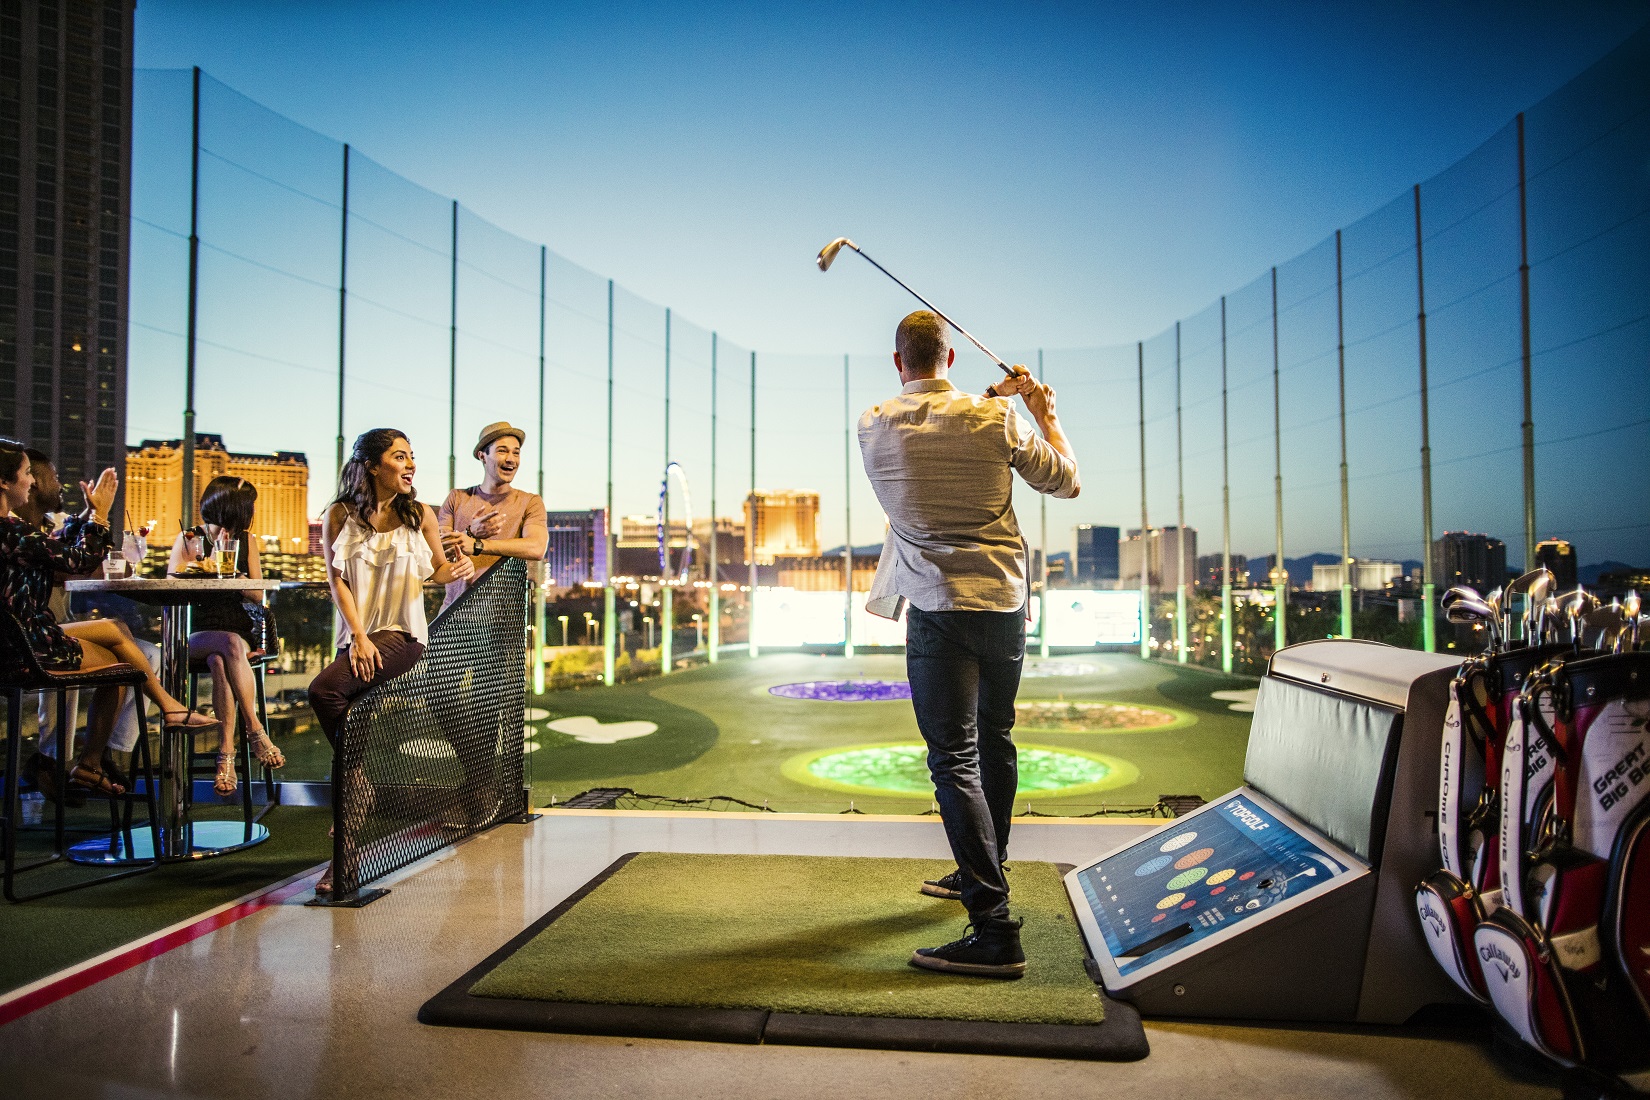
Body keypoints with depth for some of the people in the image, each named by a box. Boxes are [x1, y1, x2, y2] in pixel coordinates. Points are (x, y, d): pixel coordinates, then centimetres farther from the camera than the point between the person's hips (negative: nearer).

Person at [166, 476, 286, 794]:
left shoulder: (246, 540, 13)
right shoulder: (188, 539, 9)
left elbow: (258, 595, 6)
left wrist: (231, 572, -10)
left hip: (242, 632, 1)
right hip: (196, 637, -1)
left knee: (219, 662, -34)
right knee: (231, 645, -36)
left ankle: (226, 753, -35)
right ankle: (255, 731, -34)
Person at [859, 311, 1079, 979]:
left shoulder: (874, 428, -3)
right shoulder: (996, 420, -3)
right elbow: (1066, 482, 7)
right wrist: (1044, 413, 21)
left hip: (938, 614, -4)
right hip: (1005, 604, 4)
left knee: (955, 761, -5)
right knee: (995, 743, 20)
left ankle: (995, 930, -9)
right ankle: (982, 874, 38)